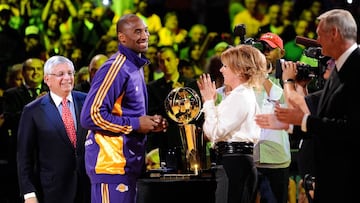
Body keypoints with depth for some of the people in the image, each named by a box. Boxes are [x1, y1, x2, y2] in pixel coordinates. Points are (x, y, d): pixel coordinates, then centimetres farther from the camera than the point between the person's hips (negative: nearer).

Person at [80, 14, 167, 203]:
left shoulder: (135, 67, 17)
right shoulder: (115, 68, -14)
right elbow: (91, 116, -20)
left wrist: (149, 123, 6)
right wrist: (135, 125, -15)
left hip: (128, 164, 10)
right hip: (110, 164, -10)